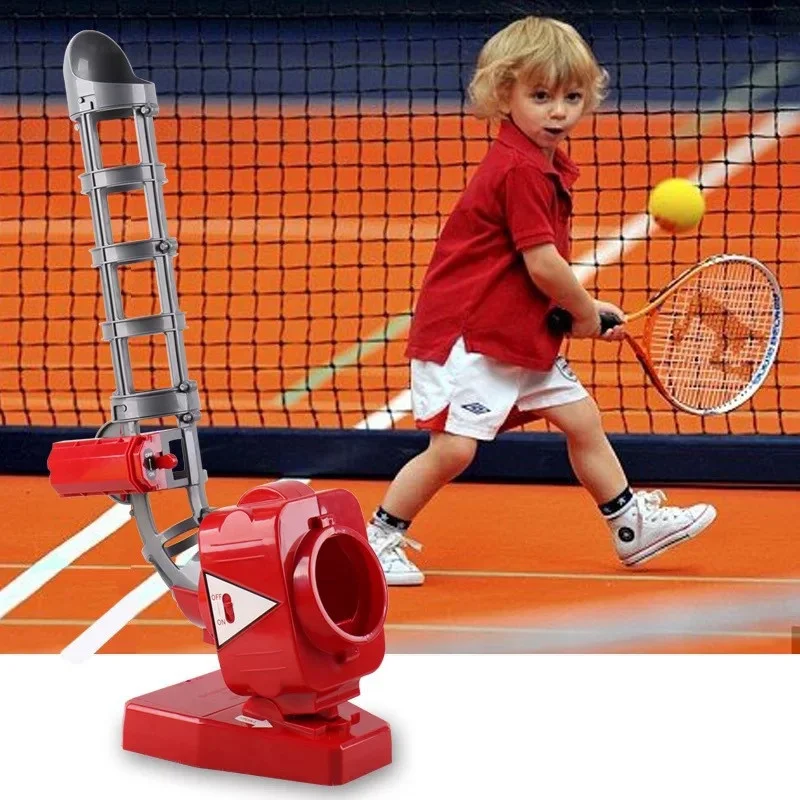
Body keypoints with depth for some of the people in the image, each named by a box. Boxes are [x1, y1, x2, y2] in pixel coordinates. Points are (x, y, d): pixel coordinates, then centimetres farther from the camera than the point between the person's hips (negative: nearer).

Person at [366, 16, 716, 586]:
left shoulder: (549, 165, 11)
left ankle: (633, 524, 25)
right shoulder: (520, 170, -21)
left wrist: (587, 308, 8)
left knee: (582, 418, 13)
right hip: (464, 334, -10)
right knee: (453, 448, -12)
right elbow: (543, 266, -22)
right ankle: (378, 539, 4)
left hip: (522, 336, 10)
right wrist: (586, 313, -5)